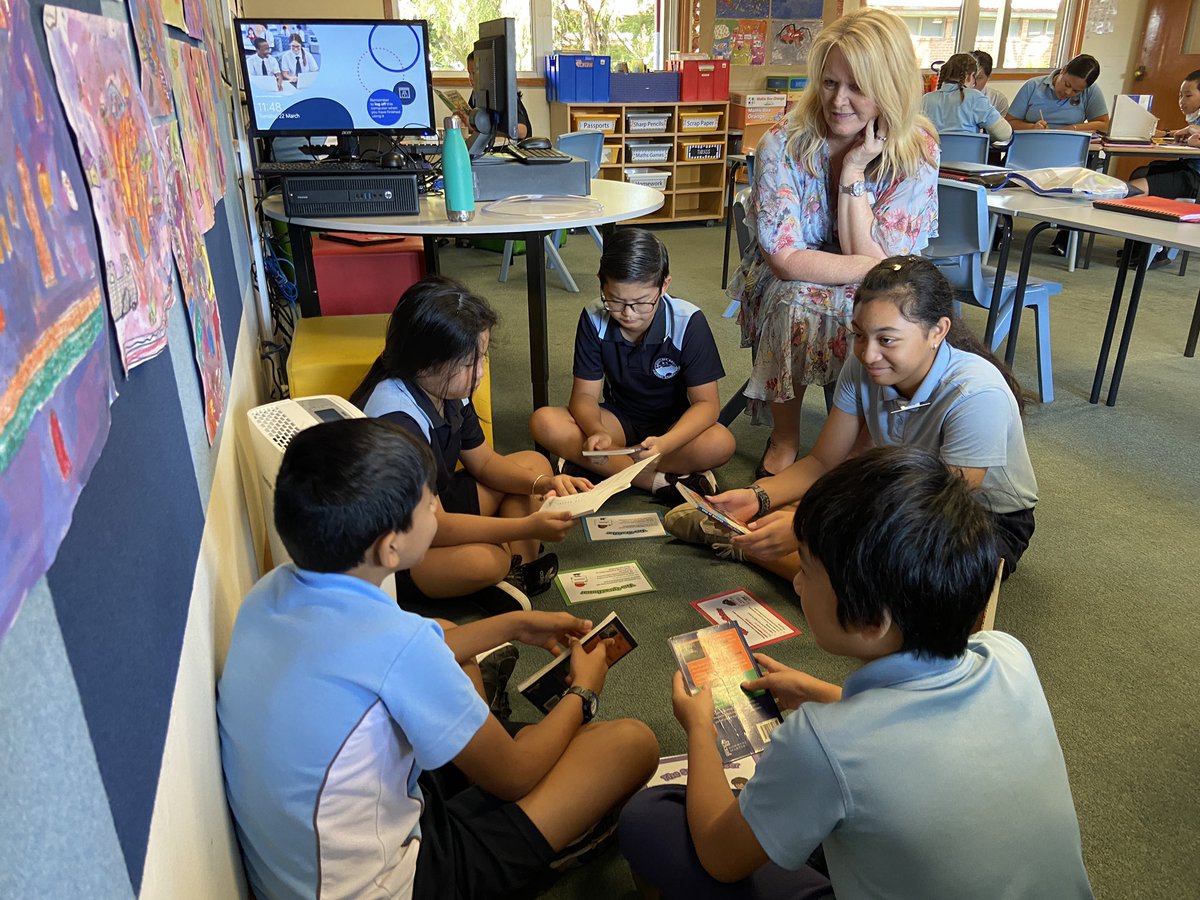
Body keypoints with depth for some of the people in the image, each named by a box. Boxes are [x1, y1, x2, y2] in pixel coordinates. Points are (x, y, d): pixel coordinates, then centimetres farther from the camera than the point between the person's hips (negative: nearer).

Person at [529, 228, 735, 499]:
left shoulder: (688, 323, -20)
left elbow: (706, 402, -19)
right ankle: (662, 482, -27)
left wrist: (664, 444, -39)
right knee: (544, 422, -24)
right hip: (620, 419, 2)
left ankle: (597, 466, -23)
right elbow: (585, 395, -11)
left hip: (675, 424, -2)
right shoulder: (594, 320, -13)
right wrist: (597, 433, -36)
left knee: (721, 444, -35)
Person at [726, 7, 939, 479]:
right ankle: (784, 440, -14)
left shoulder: (918, 151, -13)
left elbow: (872, 261, -19)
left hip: (871, 298, 1)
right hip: (786, 289, -1)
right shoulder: (784, 142, -16)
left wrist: (854, 169, -23)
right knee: (795, 299, -34)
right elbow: (785, 258, -23)